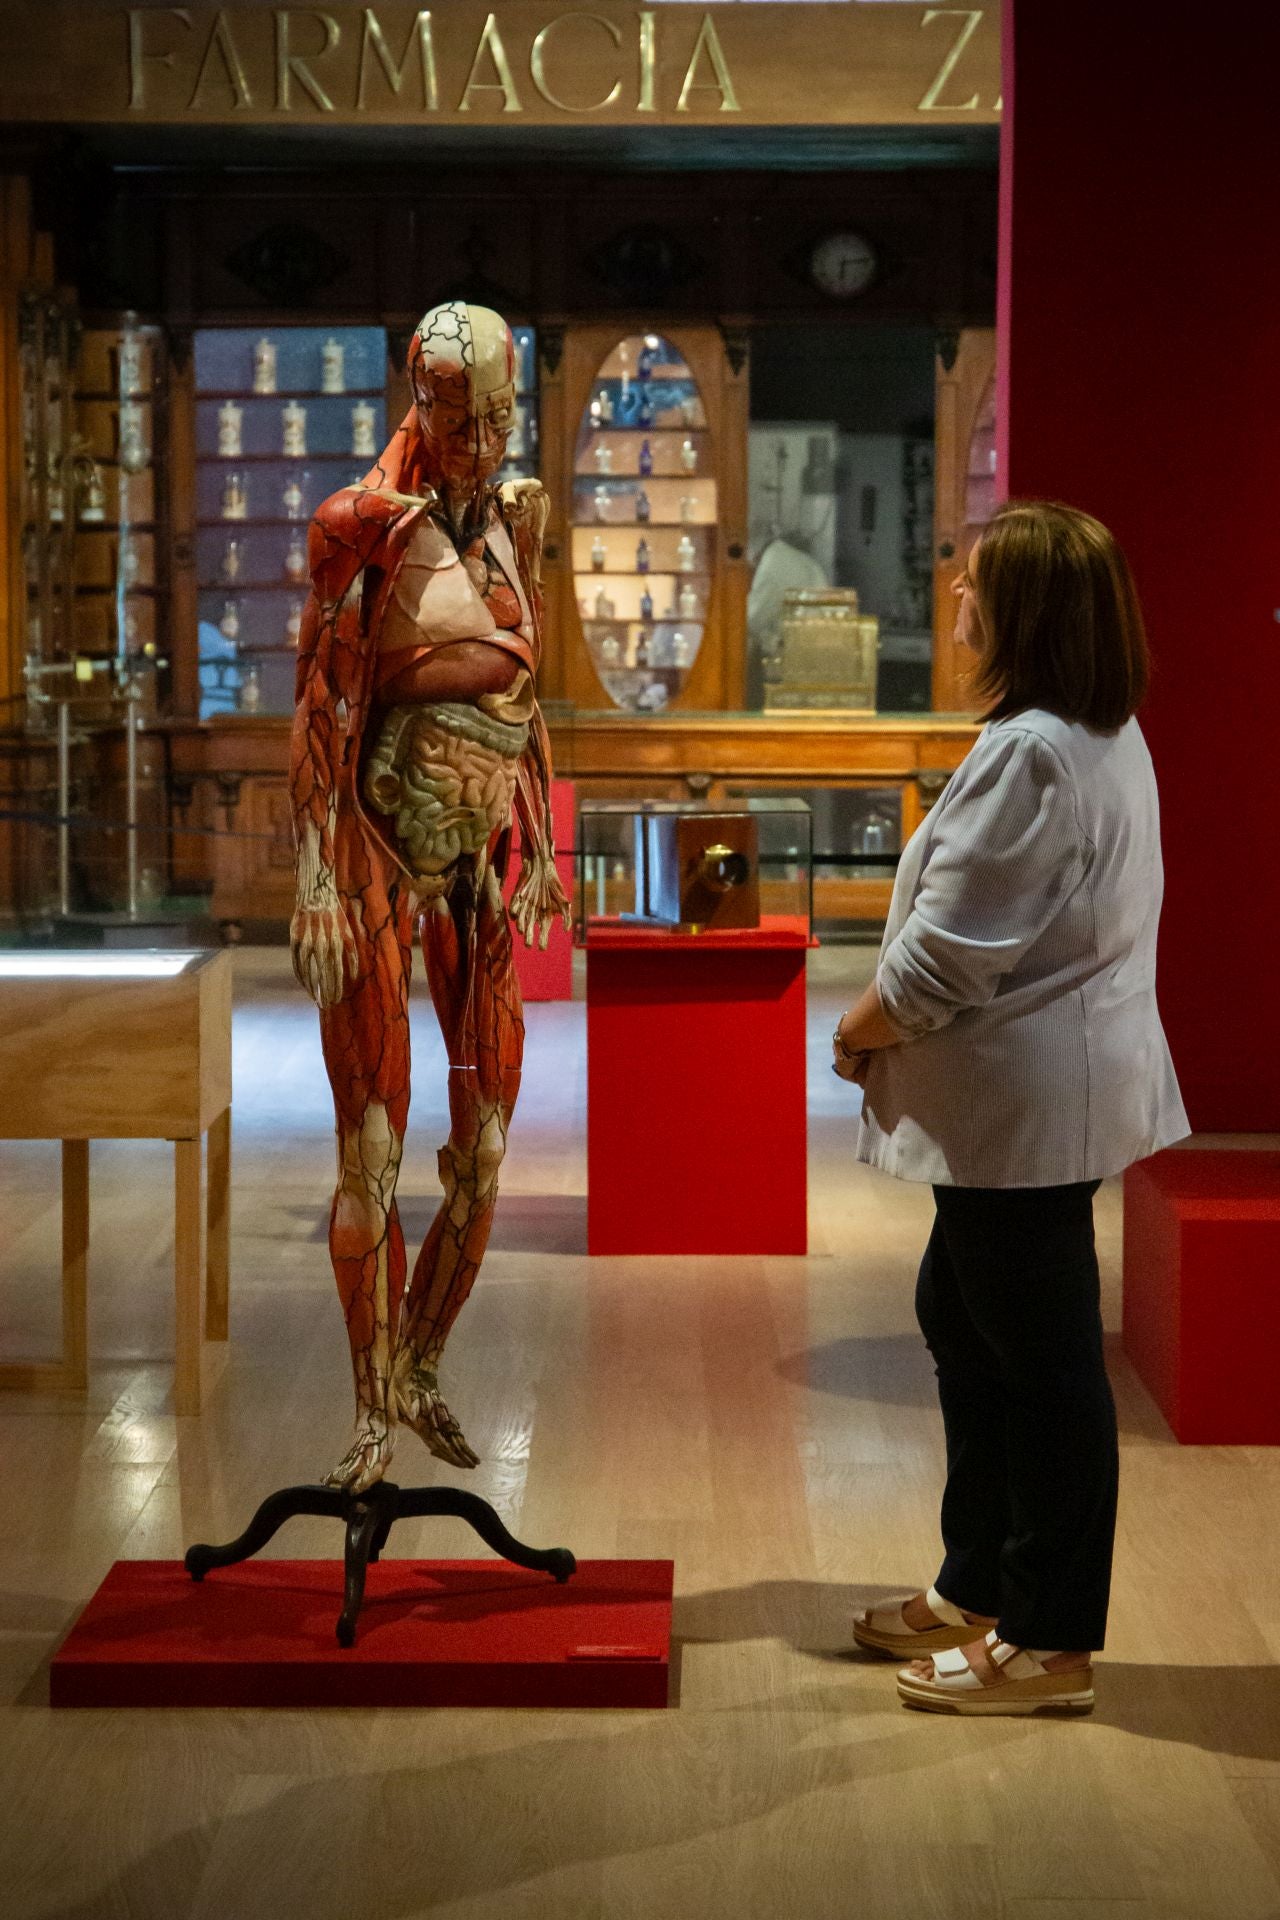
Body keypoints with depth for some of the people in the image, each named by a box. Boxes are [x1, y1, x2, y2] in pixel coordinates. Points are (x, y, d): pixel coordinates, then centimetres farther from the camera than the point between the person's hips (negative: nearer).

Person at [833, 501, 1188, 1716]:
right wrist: (893, 1022, 13)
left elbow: (948, 953, -22)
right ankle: (980, 1589, 32)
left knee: (1039, 1357, -1)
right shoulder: (1107, 736, 11)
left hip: (1028, 1100, -11)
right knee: (962, 1319, 21)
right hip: (1035, 1094, 11)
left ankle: (1050, 1645, 10)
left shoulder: (1029, 754, -23)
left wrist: (861, 1031, -5)